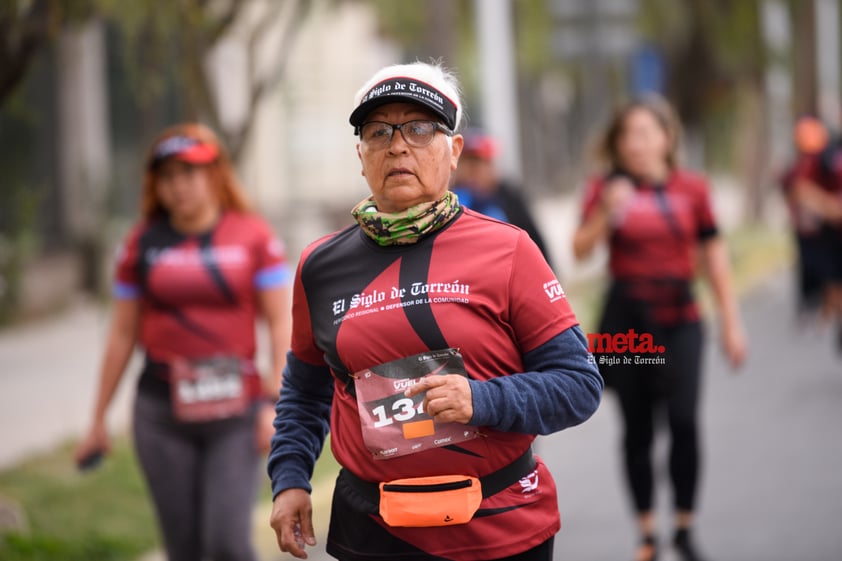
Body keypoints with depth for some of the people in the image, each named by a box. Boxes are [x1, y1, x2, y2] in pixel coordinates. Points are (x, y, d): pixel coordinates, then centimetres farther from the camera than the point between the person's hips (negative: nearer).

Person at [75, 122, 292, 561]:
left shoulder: (254, 237, 1)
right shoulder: (143, 244, 6)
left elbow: (280, 324, -1)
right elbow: (122, 334, 11)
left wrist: (276, 402, -10)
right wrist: (99, 418, 11)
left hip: (235, 410, -2)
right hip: (162, 410, 2)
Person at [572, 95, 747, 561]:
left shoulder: (691, 188, 3)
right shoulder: (606, 189, 2)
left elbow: (713, 255, 8)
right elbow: (580, 251, -7)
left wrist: (731, 321, 8)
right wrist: (606, 212, -24)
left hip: (678, 317, -1)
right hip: (625, 316, 1)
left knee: (683, 420, -15)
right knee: (637, 429, 5)